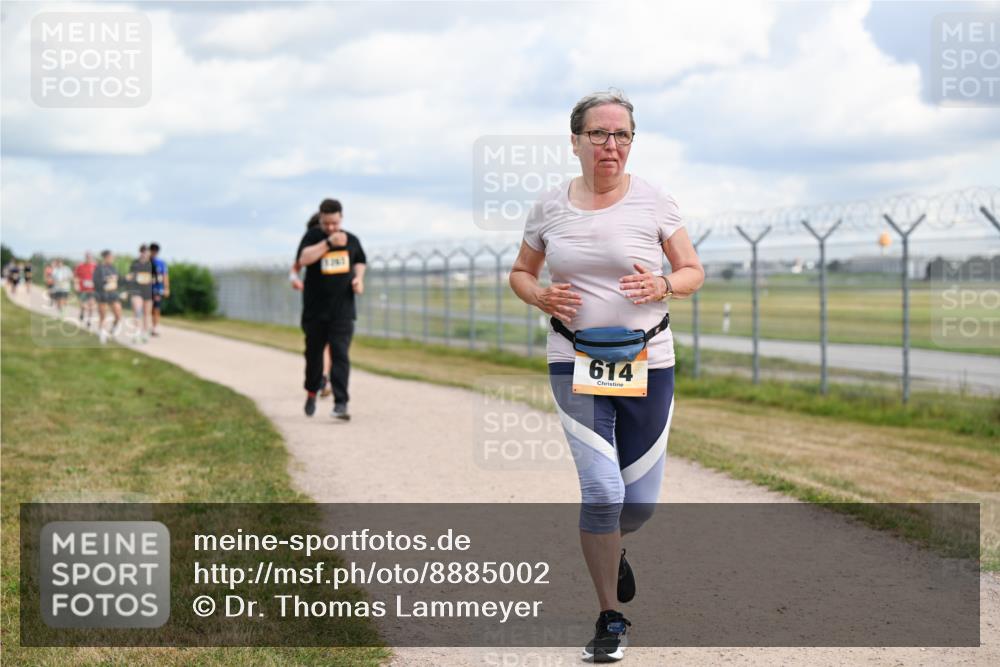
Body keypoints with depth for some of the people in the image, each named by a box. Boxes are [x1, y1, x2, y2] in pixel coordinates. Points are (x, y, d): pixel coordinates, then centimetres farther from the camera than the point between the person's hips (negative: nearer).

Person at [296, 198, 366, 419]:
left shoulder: (351, 240, 6)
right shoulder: (313, 236, -4)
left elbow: (359, 261, 24)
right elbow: (303, 259, -22)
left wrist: (358, 278, 4)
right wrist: (328, 243, -26)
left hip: (343, 311, 1)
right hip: (315, 309, -1)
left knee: (340, 354, -9)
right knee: (314, 353, 12)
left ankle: (340, 403, -13)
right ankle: (311, 392, 35)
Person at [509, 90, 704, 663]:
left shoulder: (654, 202, -2)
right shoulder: (550, 208, 2)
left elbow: (694, 271, 5)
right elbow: (521, 272, 15)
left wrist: (662, 285, -16)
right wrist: (541, 296, -7)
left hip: (647, 363, 1)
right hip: (576, 363, -1)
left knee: (640, 503, 7)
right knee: (603, 490, -15)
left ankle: (612, 548, 45)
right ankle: (610, 619, 2)